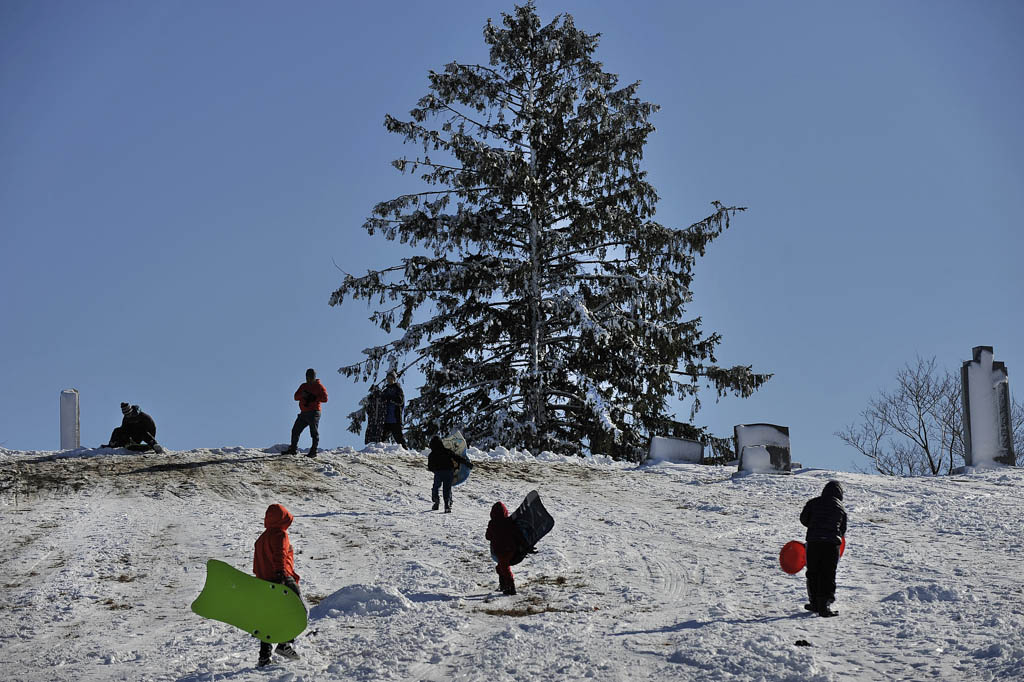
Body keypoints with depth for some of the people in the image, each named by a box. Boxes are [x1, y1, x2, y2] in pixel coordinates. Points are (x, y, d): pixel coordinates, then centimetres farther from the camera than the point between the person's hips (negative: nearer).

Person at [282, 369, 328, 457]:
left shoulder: (319, 386, 0)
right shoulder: (304, 386, 17)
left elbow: (325, 398, -9)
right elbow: (296, 397, 10)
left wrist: (314, 398, -18)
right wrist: (302, 395, -10)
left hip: (313, 413, -7)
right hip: (303, 413, 7)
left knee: (314, 433, -5)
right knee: (295, 430, 7)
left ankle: (313, 451, -3)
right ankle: (293, 449, 15)